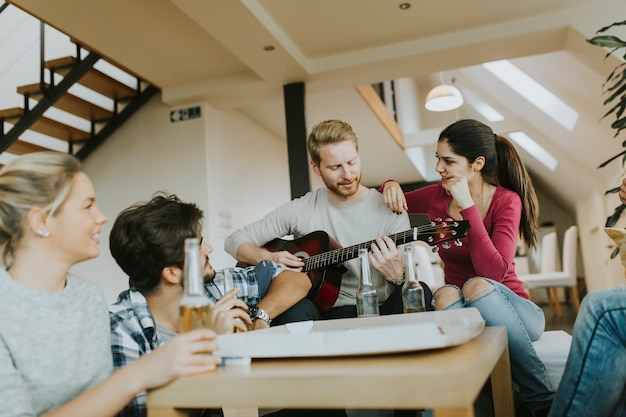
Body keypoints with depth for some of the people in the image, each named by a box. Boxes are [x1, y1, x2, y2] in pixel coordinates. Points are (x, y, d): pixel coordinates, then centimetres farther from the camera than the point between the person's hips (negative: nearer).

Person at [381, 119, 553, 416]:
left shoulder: (506, 201, -13)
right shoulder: (437, 196, -2)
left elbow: (494, 271, -27)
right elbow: (393, 202, 16)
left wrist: (468, 207, -29)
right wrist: (390, 186, -7)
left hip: (512, 312, -2)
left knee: (476, 286, -34)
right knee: (445, 294, -31)